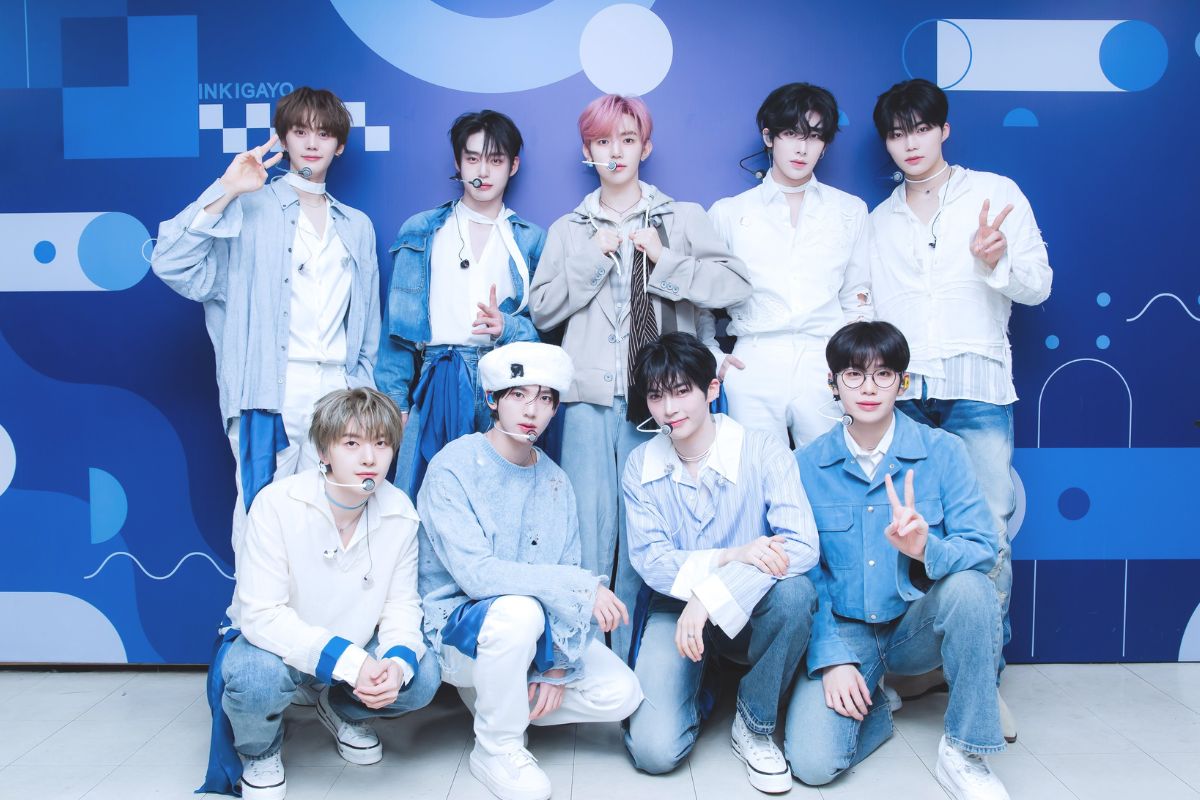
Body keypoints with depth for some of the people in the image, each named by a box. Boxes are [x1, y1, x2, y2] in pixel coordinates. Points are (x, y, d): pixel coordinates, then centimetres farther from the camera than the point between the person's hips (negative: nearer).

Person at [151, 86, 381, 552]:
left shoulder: (357, 227, 18)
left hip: (337, 391, 4)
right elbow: (172, 264, -9)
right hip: (271, 390, -3)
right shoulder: (249, 210, 5)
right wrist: (226, 193, -13)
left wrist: (363, 389, 14)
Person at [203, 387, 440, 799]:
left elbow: (402, 603, -8)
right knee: (256, 675, -35)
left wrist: (398, 661, -31)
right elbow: (260, 614, -28)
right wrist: (348, 662, -37)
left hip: (356, 649, 4)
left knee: (421, 677, -19)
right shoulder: (277, 503, -25)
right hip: (276, 644, -3)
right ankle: (259, 752, 3)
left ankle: (343, 711, 17)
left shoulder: (400, 512, -13)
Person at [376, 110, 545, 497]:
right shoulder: (420, 232, 12)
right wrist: (395, 400, -1)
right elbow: (398, 322, 7)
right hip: (436, 387, 0)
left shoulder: (531, 241, 13)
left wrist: (507, 329, -11)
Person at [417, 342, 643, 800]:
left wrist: (558, 662, -10)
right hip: (455, 626, -5)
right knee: (518, 609, -37)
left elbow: (564, 572, 3)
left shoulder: (554, 481, 3)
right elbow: (474, 573, -26)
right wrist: (580, 586, -28)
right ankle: (496, 749, -12)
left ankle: (496, 697, 10)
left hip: (532, 631, 5)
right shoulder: (453, 467, -15)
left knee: (622, 693, -11)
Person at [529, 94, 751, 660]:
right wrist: (592, 259, -3)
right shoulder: (568, 230, 17)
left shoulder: (683, 218, 12)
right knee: (586, 529, -1)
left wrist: (665, 261, -7)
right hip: (589, 396, 1)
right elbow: (542, 310, 7)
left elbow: (736, 283, 0)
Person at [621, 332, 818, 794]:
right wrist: (730, 557, -27)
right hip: (676, 609, 1)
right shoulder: (642, 465, -3)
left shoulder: (763, 451, -13)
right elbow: (649, 560, -10)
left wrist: (710, 595, -33)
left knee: (794, 592, -36)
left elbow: (802, 547, -25)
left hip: (747, 612, -1)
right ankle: (695, 682, 18)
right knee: (654, 751, -18)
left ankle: (755, 724, -9)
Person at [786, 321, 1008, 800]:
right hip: (843, 631, 0)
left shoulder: (943, 451, -5)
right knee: (812, 761, -22)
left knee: (969, 586, -33)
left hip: (917, 628, 0)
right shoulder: (806, 466, -3)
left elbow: (982, 549, -13)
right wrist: (831, 657, -15)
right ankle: (873, 707, 14)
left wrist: (926, 549, -35)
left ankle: (964, 753, -14)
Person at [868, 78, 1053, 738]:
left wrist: (998, 261, -12)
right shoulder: (880, 219, 20)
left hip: (976, 388, -2)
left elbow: (1038, 286, 8)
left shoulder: (995, 193, 10)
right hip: (900, 391, 3)